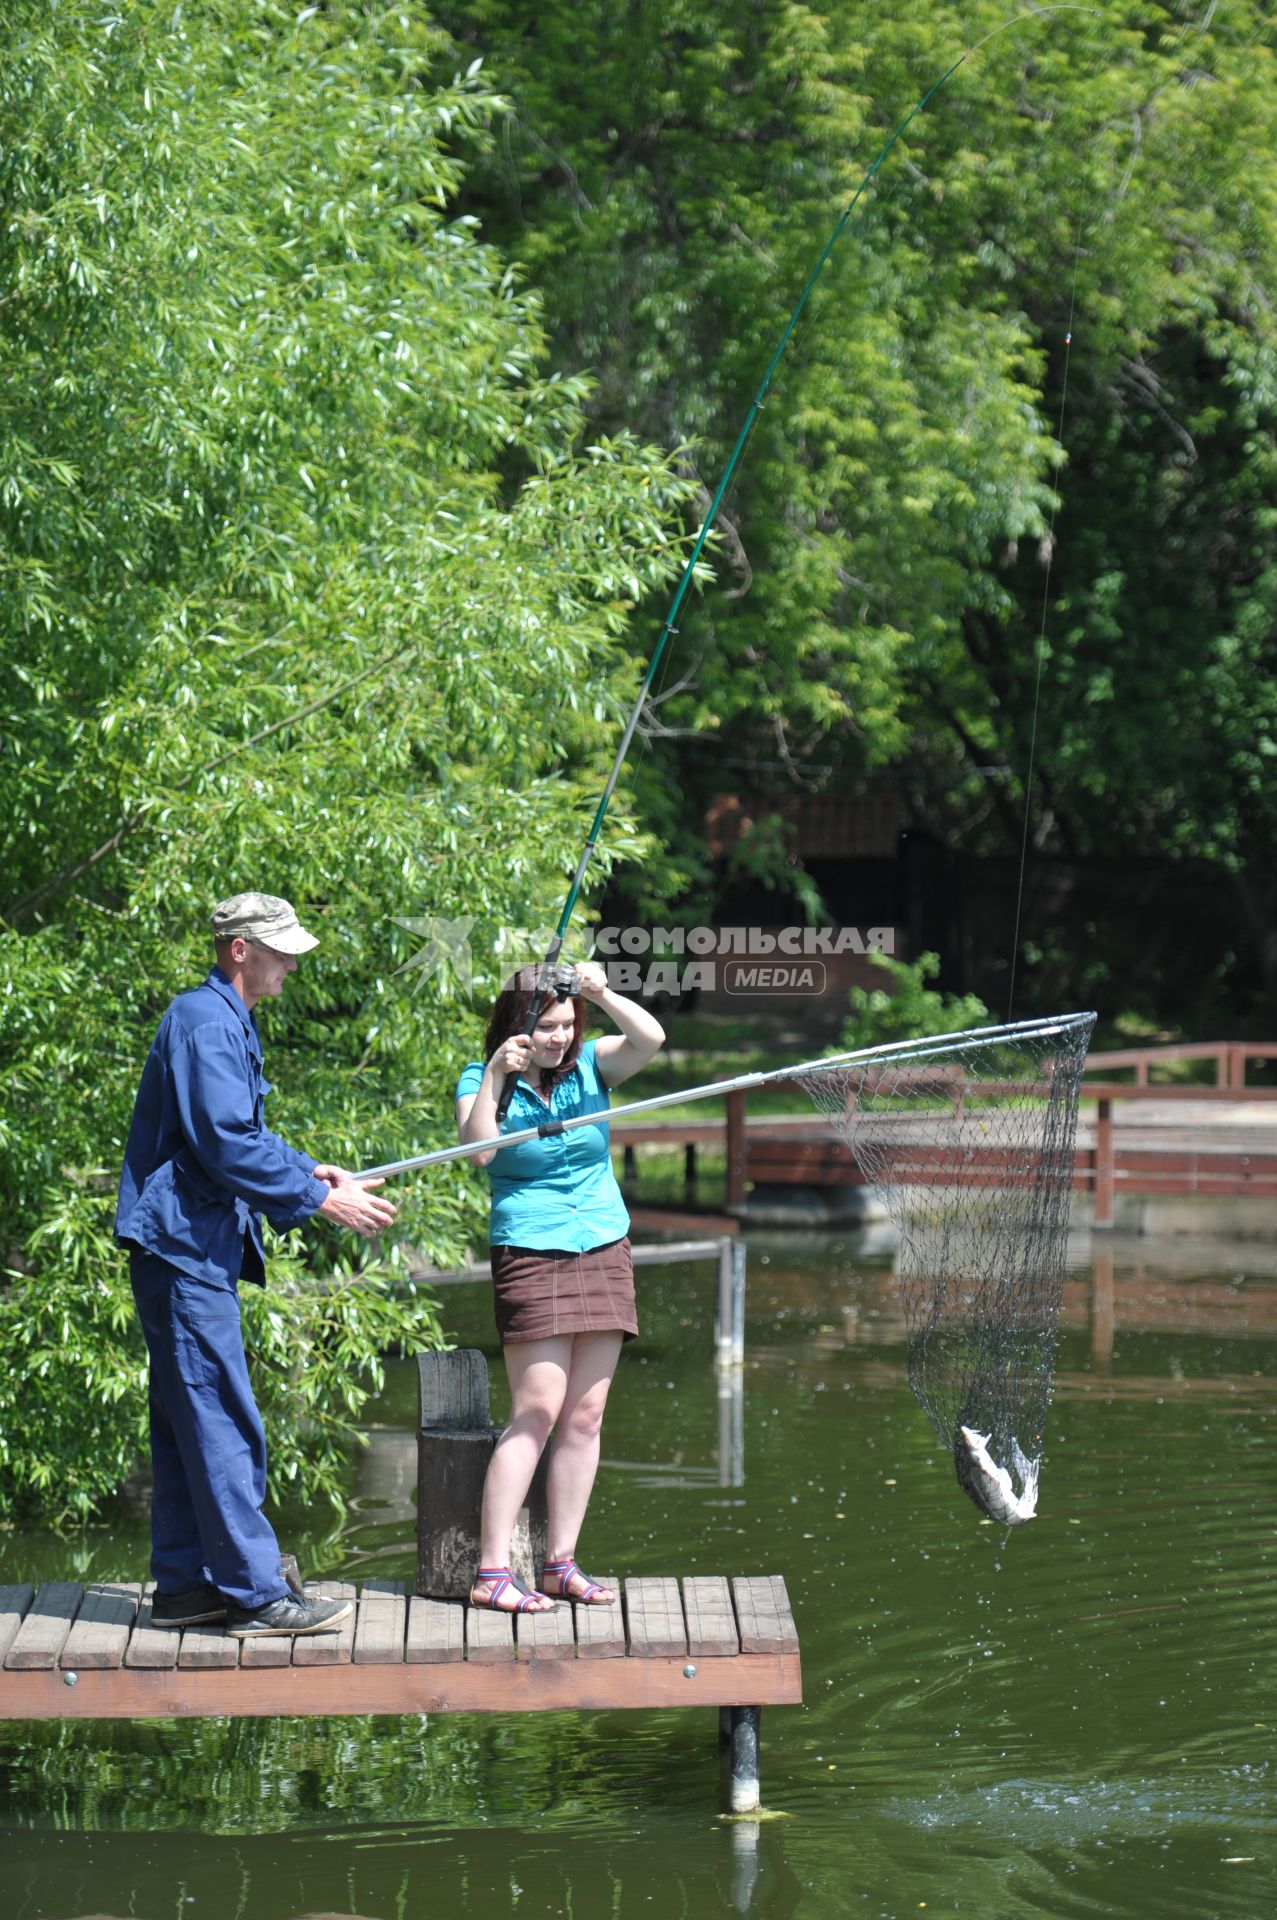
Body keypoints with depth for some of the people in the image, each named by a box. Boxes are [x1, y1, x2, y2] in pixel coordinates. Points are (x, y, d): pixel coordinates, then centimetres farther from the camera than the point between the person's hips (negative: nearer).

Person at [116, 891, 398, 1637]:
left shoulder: (229, 1022, 19)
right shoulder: (204, 1022, -15)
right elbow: (225, 1143, -22)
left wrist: (305, 1169, 17)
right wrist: (321, 1199, -17)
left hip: (198, 1247, 11)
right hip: (182, 1243, -11)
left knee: (189, 1423, 12)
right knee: (224, 1423, -10)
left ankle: (186, 1584, 17)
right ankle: (255, 1592, -9)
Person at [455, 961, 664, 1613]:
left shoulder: (588, 1065, 7)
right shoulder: (481, 1080, -1)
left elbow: (649, 1038, -8)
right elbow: (477, 1149, -17)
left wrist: (600, 993, -19)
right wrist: (494, 1077, -22)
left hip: (605, 1254, 5)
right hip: (531, 1258, -5)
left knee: (586, 1415, 3)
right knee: (538, 1409, -13)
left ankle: (561, 1565, 9)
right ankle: (491, 1572, -12)